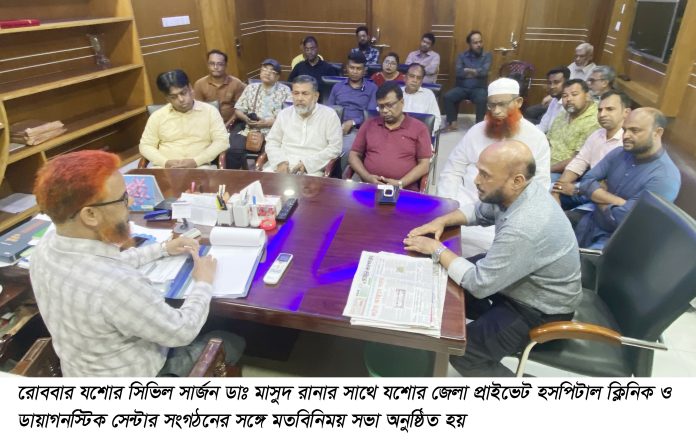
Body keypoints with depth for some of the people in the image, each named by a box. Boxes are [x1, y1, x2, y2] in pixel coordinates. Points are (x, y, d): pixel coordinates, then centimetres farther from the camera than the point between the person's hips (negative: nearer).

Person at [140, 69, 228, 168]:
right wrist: (165, 162, -9)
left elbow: (222, 141, -2)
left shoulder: (209, 111, 5)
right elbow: (145, 146, 12)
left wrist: (196, 161, -13)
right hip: (165, 168, 1)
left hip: (199, 167, -1)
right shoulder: (157, 116, 10)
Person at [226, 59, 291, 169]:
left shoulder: (285, 90, 6)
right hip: (249, 130, 3)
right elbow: (238, 110, 18)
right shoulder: (251, 88, 17)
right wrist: (246, 118, -5)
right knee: (233, 150, -24)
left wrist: (268, 122, -12)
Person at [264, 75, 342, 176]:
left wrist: (308, 163, -13)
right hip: (283, 166, 4)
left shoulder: (329, 115, 1)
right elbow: (272, 142, 15)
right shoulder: (284, 114, 13)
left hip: (312, 169, -3)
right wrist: (280, 162, -5)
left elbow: (335, 148, -5)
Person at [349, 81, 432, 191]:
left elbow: (424, 165, 3)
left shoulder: (419, 128, 7)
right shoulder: (369, 124, 15)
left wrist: (400, 183, -10)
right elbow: (354, 155, 14)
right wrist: (367, 177, -3)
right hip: (369, 188, 1)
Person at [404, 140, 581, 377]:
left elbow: (479, 284, -31)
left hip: (540, 310, -8)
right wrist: (442, 220, -8)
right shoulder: (520, 192, -11)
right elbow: (479, 211, 9)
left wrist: (436, 249, -20)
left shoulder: (525, 228, -39)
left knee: (461, 351, -13)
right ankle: (493, 320, 28)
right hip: (521, 283, 9)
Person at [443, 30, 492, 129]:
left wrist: (467, 70, -5)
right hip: (462, 87, 2)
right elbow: (458, 72, -8)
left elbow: (484, 71, -12)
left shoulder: (487, 56, 6)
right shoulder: (462, 56, 8)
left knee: (482, 100, -34)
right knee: (447, 96, -25)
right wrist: (476, 72, -8)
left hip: (479, 88, -1)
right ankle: (452, 122, -10)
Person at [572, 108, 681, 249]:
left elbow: (622, 218, -24)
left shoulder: (665, 177, -19)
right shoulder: (619, 153, 2)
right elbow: (586, 183, -5)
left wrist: (598, 195, -7)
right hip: (591, 219, 7)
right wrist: (616, 201, -19)